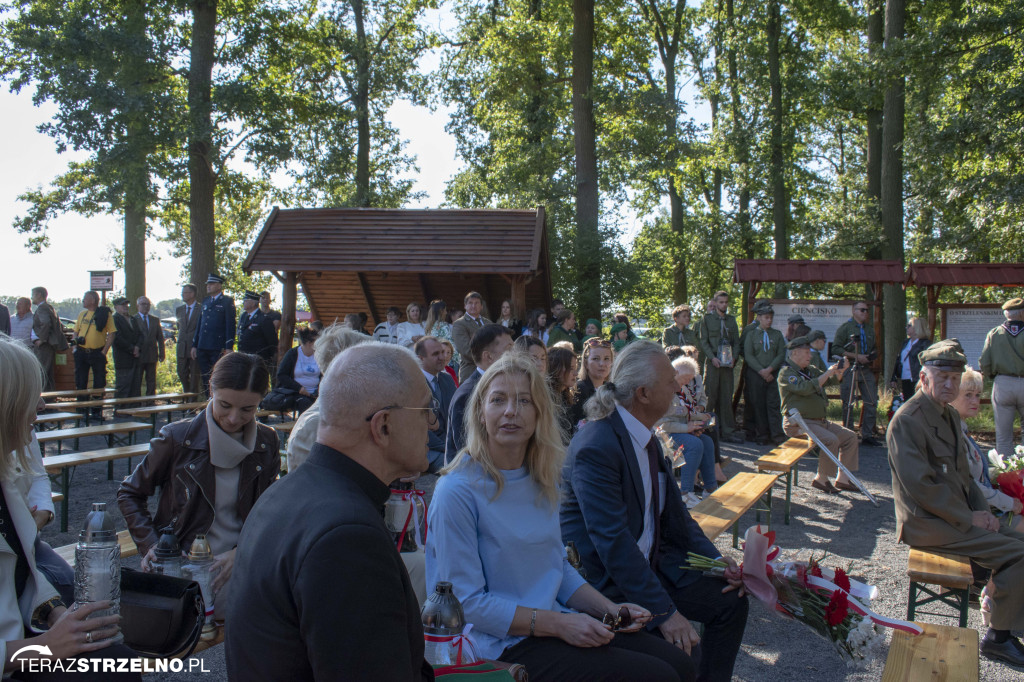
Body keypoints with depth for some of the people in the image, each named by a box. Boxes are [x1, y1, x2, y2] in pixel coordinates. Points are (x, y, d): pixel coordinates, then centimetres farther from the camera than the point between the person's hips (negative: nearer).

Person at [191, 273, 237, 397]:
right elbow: (199, 324, 21)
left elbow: (230, 325, -7)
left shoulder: (227, 301, -1)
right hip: (203, 347, 6)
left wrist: (229, 347, -13)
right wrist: (194, 345, 16)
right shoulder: (205, 301, 19)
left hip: (218, 348, -6)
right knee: (205, 380, 8)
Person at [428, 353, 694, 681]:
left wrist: (610, 609, 2)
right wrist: (557, 624, -19)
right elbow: (467, 602, -15)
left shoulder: (544, 480, 7)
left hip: (554, 622, 7)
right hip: (503, 644, -7)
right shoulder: (458, 491, -17)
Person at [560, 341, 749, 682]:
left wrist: (716, 560, 0)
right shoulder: (596, 447, -25)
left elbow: (674, 512, 13)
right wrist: (664, 612, -28)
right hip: (605, 582, -9)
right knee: (681, 651, -24)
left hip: (650, 563, 9)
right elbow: (612, 540, -28)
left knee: (731, 599, 5)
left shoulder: (647, 438, 6)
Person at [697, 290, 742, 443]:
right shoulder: (706, 319, 3)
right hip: (712, 363, -3)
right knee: (710, 396, -3)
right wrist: (712, 357, -13)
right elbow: (703, 341, -1)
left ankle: (727, 432, 9)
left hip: (727, 363, 4)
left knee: (726, 397, 5)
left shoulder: (732, 320, 15)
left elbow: (736, 341, 14)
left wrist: (734, 357, -3)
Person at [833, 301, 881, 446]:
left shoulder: (870, 329, 18)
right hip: (850, 369, -6)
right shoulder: (845, 327, -1)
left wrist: (872, 355, 3)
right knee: (848, 404, -2)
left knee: (871, 402, 3)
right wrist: (856, 356, -15)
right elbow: (836, 348, -9)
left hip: (866, 369, 6)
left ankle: (867, 435, 13)